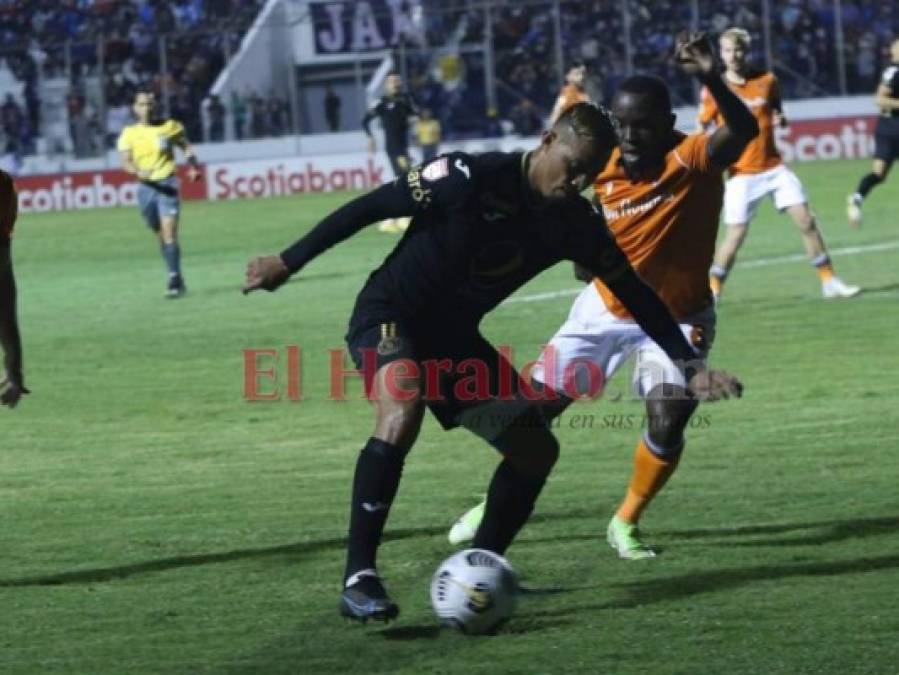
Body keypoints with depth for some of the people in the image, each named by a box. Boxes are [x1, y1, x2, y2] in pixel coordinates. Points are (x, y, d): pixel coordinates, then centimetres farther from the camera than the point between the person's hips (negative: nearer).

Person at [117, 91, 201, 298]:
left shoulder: (170, 127, 2)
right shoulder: (129, 133, 3)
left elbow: (186, 147, 16)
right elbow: (125, 162, -6)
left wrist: (192, 166, -1)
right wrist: (138, 172, -27)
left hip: (167, 185, -3)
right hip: (146, 187, 3)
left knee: (169, 233, -15)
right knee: (161, 235, 11)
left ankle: (174, 279, -16)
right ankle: (176, 278, 24)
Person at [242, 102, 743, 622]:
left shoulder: (575, 223, -4)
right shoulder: (473, 178, -23)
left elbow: (634, 292, 5)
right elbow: (372, 207, -17)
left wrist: (690, 366, -1)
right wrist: (289, 262, -13)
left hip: (455, 335, 7)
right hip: (389, 316, -7)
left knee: (537, 448, -1)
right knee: (402, 412, -36)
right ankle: (358, 578, -33)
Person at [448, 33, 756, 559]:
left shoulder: (693, 159, -25)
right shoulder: (604, 172, -13)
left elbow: (744, 130, -46)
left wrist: (712, 79, -63)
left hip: (678, 318, -3)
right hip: (608, 309, 3)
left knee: (668, 424, -21)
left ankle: (626, 524, 5)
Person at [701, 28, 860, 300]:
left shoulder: (767, 81, 3)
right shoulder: (714, 90, -4)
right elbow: (702, 130, 4)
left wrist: (781, 119, -5)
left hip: (774, 168, 3)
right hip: (741, 174, -3)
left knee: (807, 221, -3)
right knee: (736, 235, -8)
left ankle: (829, 281, 7)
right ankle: (712, 292, 7)